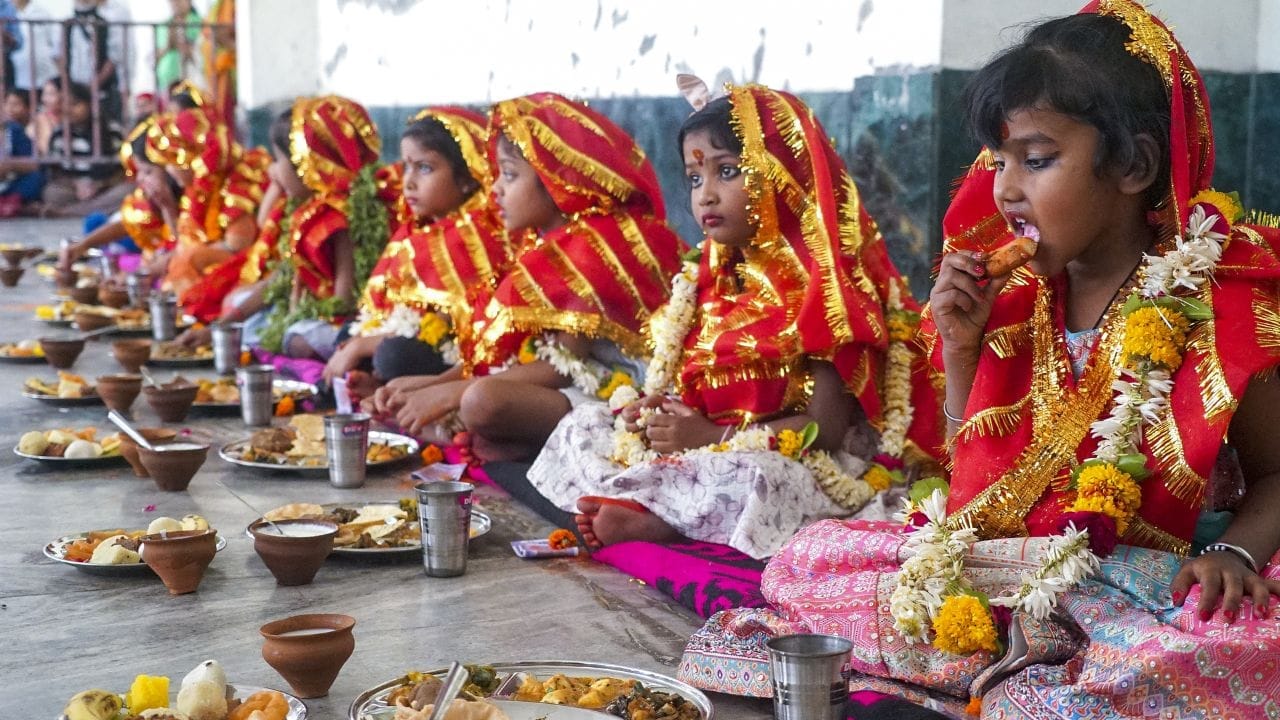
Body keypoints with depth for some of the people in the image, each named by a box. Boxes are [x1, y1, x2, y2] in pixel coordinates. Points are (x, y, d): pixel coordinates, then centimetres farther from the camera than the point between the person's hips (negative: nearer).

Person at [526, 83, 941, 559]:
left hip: (789, 469, -8)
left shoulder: (823, 288, -12)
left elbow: (825, 428, -17)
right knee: (582, 423, 2)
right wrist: (650, 411, -6)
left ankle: (647, 520, -23)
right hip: (698, 451, 8)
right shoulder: (707, 281, 12)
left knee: (748, 477, -40)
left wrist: (714, 437, -20)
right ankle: (649, 503, -21)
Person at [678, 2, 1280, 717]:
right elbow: (976, 467, 10)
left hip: (1138, 592, -5)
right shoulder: (1016, 298, 4)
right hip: (990, 567, 5)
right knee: (809, 558, -6)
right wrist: (962, 352, -4)